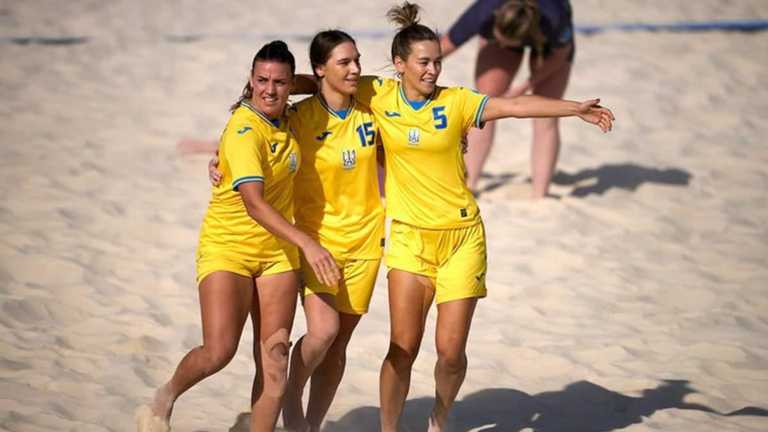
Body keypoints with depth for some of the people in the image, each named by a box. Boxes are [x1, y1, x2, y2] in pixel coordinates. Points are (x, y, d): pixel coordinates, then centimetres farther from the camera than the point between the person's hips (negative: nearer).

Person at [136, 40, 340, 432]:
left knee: (274, 358, -1)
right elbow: (253, 203, -33)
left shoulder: (283, 119, 0)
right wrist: (306, 243, -42)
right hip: (228, 248, -7)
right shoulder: (244, 131, -22)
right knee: (218, 351, -17)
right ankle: (164, 399, 13)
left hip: (277, 252, 7)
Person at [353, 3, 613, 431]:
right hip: (410, 238, 0)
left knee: (451, 350, -1)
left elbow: (517, 105, -16)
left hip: (462, 237, 0)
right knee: (403, 348, -4)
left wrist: (576, 108, -26)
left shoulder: (456, 102, -5)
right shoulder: (380, 95, -3)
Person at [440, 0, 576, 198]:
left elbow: (561, 53, -21)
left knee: (546, 119, -11)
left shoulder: (554, 19, -45)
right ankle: (468, 185, -6)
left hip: (549, 45, -1)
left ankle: (539, 197, -8)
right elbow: (446, 44, -24)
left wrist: (526, 86, -26)